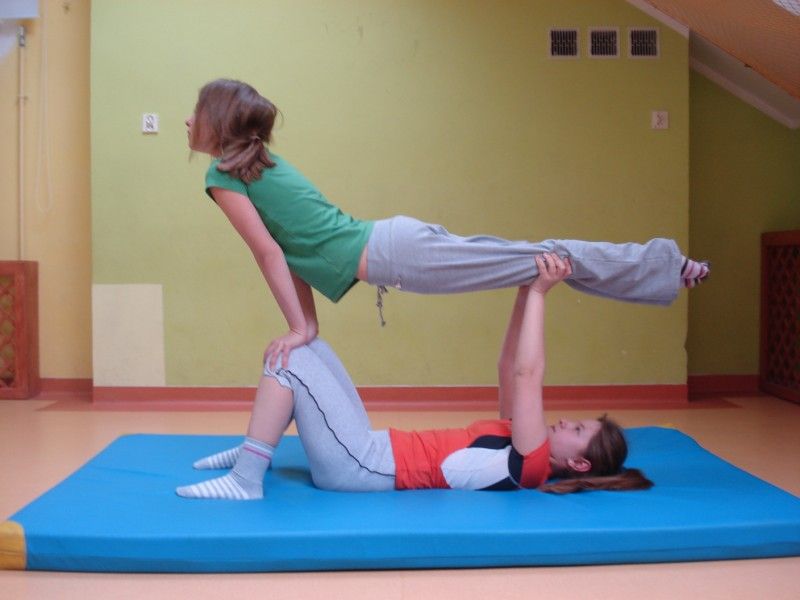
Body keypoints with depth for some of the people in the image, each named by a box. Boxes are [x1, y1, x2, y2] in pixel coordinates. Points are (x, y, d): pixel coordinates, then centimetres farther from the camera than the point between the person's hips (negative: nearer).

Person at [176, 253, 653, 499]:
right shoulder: (522, 442, 13)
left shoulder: (531, 464, -14)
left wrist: (539, 294, -18)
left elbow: (528, 375, -21)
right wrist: (526, 293, 7)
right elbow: (509, 368, 15)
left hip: (363, 468, -9)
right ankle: (253, 452, 15)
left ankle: (246, 481, -12)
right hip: (370, 452, 9)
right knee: (303, 345, 12)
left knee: (288, 359, -15)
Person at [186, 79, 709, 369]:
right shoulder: (263, 162, 21)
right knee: (543, 256, 9)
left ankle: (668, 264, 2)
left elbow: (268, 251, -13)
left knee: (547, 259, -5)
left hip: (391, 254, -8)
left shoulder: (224, 175, -5)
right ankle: (669, 264, 14)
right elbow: (293, 246, 23)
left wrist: (298, 329, -9)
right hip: (394, 240, 8)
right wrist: (309, 323, 22)